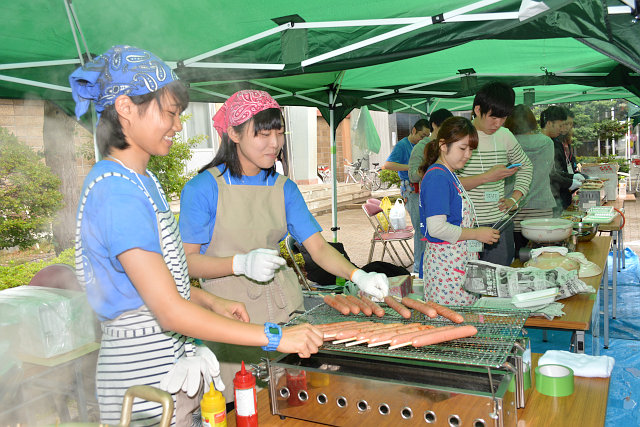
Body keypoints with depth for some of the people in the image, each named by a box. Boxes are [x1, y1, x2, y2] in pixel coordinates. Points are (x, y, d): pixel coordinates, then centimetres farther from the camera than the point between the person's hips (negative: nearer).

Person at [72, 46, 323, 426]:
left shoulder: (141, 180, 8)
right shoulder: (117, 191, -23)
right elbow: (171, 311, -26)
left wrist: (213, 302, 6)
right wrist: (275, 338, -24)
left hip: (173, 362, 9)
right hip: (145, 380, -9)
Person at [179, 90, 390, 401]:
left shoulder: (284, 188, 6)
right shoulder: (203, 188, -9)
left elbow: (318, 247, 0)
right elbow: (187, 260, -10)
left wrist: (358, 276, -17)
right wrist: (242, 263, -25)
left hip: (283, 305, 4)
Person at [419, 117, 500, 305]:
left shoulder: (450, 175, 15)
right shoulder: (437, 177, -16)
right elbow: (436, 228, -23)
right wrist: (476, 234, -13)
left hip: (459, 259, 10)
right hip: (445, 263, -10)